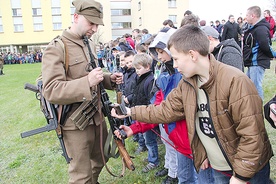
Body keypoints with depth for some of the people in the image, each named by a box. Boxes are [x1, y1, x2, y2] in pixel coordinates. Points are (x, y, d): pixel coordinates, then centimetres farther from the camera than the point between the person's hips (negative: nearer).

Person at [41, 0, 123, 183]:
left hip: (97, 116, 8)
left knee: (100, 160, 27)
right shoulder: (56, 48, -15)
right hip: (76, 122, -7)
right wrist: (87, 82, -33)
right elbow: (50, 90, -23)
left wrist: (109, 79, -1)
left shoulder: (90, 45, 8)